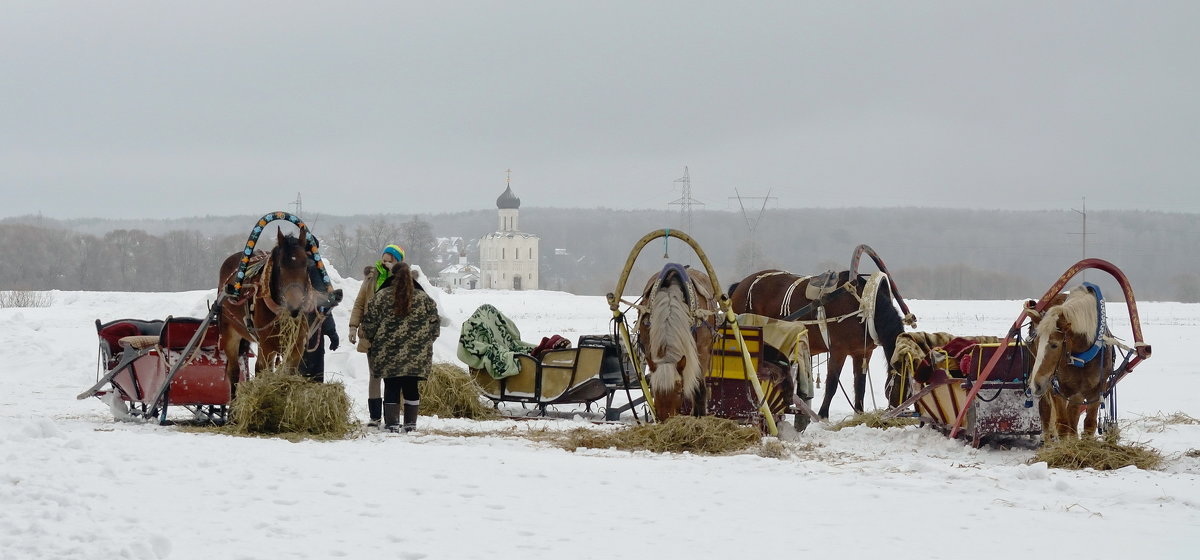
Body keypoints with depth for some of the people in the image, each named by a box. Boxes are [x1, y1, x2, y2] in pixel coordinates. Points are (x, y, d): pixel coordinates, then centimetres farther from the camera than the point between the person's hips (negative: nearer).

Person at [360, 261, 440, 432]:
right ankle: (411, 423, 13)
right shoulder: (424, 298, 3)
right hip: (416, 356, 1)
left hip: (387, 354, -1)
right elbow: (434, 326, 7)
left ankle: (391, 423, 4)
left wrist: (370, 340, 16)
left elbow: (369, 324, -1)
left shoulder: (380, 296, -3)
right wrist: (425, 341, 22)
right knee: (411, 387, 10)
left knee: (391, 387, 5)